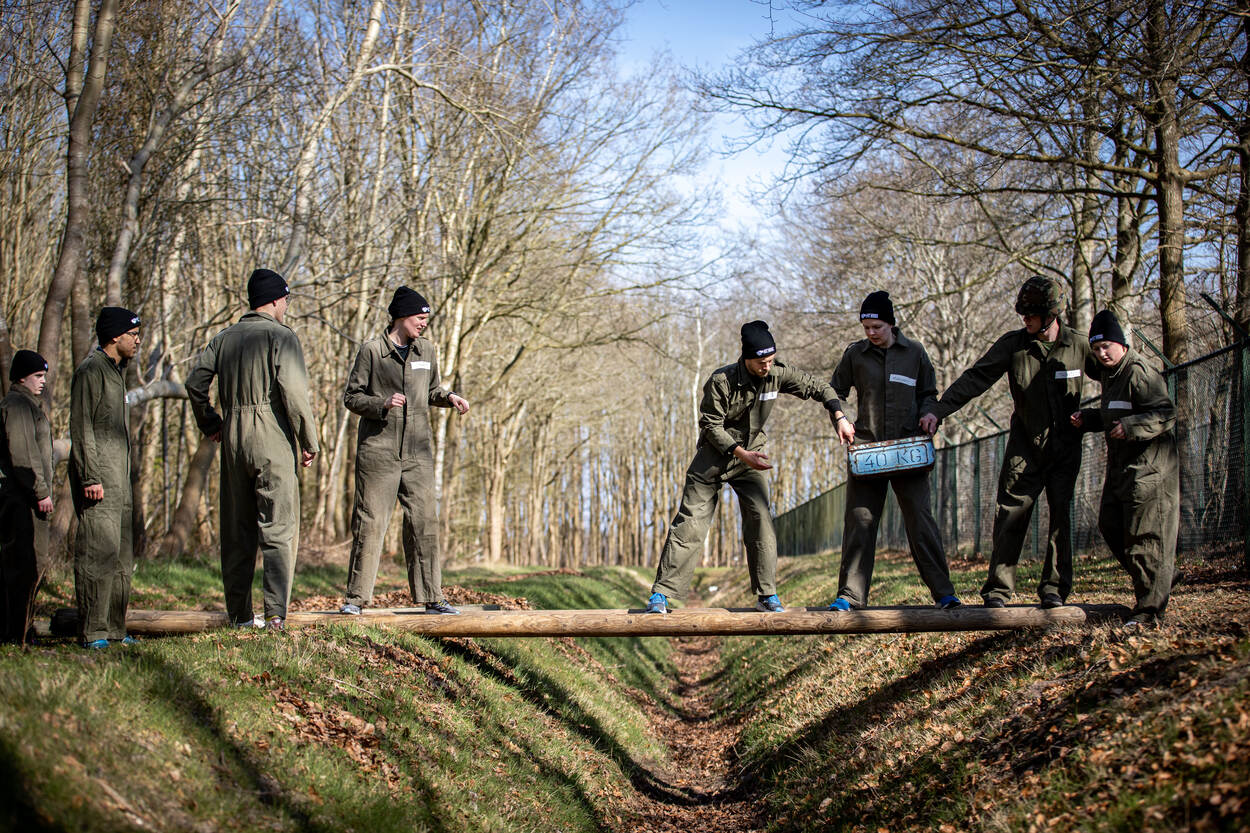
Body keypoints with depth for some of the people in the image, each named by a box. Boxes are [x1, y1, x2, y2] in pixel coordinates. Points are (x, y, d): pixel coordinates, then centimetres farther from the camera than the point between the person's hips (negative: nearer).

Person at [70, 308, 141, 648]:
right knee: (99, 552, -11)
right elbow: (81, 430, -14)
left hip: (118, 478, 10)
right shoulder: (90, 371, -8)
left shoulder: (117, 371, 21)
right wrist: (91, 477, -20)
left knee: (121, 555, 8)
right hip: (97, 478, -10)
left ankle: (114, 629, 12)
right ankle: (92, 632, -9)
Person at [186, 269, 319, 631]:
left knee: (236, 530, 11)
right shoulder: (281, 336, -5)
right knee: (278, 528, -2)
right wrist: (308, 441, -10)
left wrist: (210, 424, 22)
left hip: (232, 438, 6)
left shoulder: (224, 338, 13)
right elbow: (293, 390, -15)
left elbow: (195, 383, 10)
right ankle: (276, 612, -8)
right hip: (273, 439, -5)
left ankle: (239, 614, 14)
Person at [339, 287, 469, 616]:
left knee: (424, 521, 2)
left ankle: (430, 597, 9)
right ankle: (356, 598, 6)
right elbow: (352, 396, -1)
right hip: (378, 450, -4)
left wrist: (449, 398, 2)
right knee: (370, 523, -3)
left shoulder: (426, 349, 12)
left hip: (417, 452, 4)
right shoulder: (371, 350, -2)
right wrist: (382, 404, -18)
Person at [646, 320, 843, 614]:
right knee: (690, 525, -6)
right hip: (714, 457, -3)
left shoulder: (776, 375, -10)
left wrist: (838, 414, -12)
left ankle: (767, 595, 1)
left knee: (761, 521, -9)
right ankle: (661, 593, -3)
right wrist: (741, 453, -25)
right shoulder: (721, 381, -22)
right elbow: (710, 426, -16)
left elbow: (816, 387, 2)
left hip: (750, 458, 3)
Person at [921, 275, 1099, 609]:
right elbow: (975, 379, -10)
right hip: (1025, 446, 0)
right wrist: (938, 410, -19)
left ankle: (1054, 589, 8)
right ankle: (998, 589, 3)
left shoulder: (1078, 345, -3)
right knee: (1011, 515, -3)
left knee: (1061, 516, 0)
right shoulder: (1013, 344, -5)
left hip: (1065, 448, 0)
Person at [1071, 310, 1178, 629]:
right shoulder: (1110, 374, 15)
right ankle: (1163, 575, 27)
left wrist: (1130, 426, -32)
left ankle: (1149, 611, -3)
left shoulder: (1139, 373, -15)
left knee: (1144, 537, -8)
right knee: (1111, 526, 12)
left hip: (1149, 468, -10)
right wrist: (1087, 419, 10)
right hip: (1121, 467, 10)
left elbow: (1166, 414, -21)